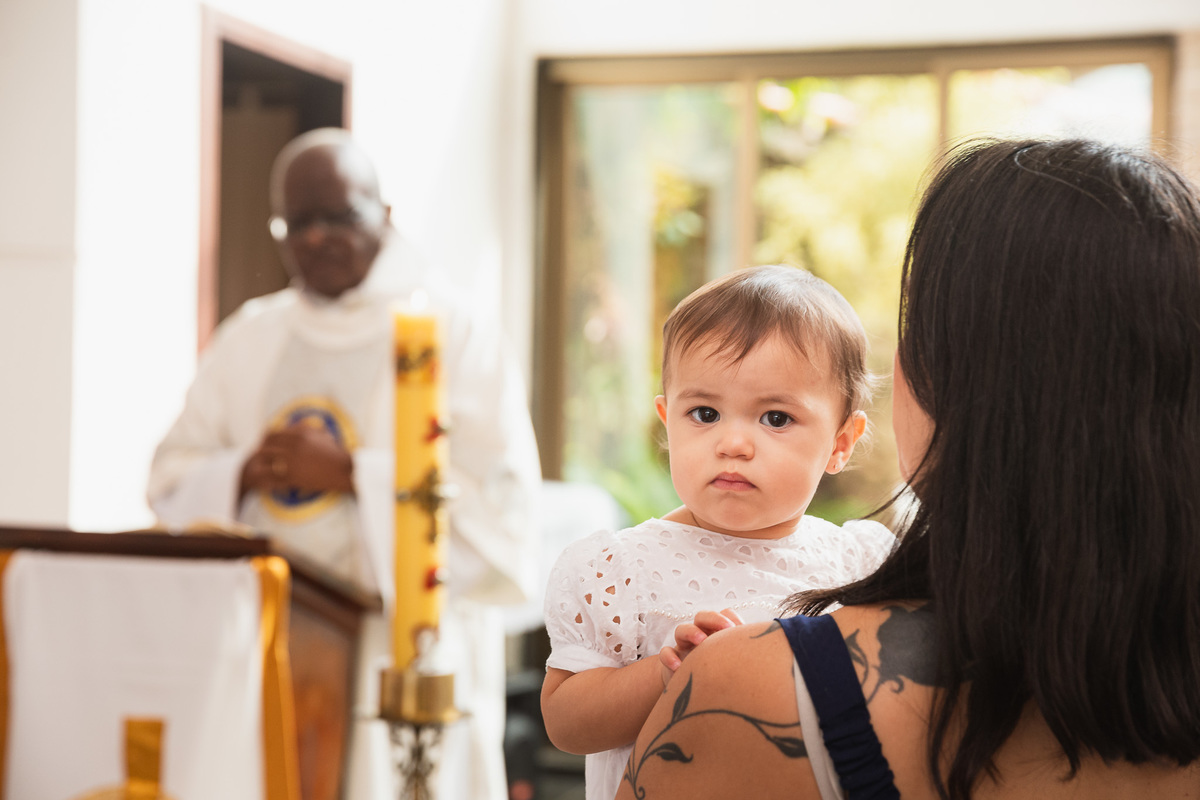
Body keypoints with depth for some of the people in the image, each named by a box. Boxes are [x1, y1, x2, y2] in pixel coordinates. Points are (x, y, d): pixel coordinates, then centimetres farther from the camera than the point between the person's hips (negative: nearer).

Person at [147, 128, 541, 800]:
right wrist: (242, 474, -8)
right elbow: (173, 482, 13)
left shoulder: (458, 339, -2)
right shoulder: (247, 340, 14)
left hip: (400, 664, -4)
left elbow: (502, 506, -11)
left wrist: (352, 473, -14)